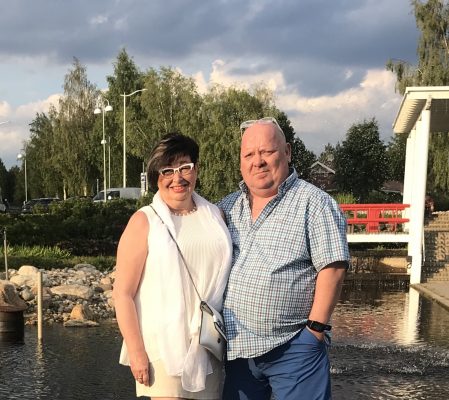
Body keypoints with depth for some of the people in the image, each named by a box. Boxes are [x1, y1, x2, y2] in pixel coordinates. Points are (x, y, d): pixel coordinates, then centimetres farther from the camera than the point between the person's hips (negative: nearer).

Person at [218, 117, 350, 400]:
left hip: (294, 347, -5)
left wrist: (316, 328, -14)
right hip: (236, 346, 6)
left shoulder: (313, 203, -8)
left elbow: (332, 268, -12)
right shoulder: (228, 207, 10)